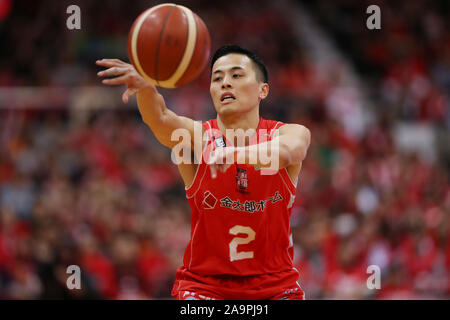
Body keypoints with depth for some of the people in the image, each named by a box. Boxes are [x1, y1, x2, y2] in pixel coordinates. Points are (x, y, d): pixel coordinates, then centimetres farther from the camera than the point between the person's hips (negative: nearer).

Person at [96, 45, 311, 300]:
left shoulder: (293, 134, -5)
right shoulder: (196, 137, -5)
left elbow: (285, 152, -30)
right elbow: (161, 119, -27)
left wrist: (233, 153, -50)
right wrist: (145, 87, -50)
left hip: (275, 285, 1)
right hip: (204, 283, -1)